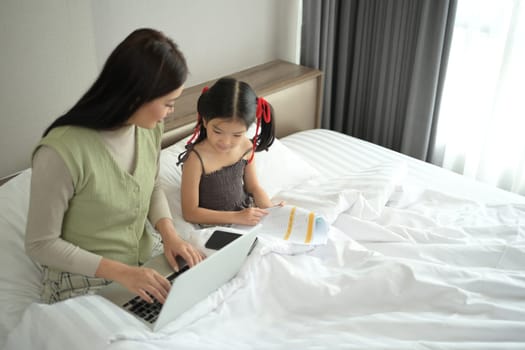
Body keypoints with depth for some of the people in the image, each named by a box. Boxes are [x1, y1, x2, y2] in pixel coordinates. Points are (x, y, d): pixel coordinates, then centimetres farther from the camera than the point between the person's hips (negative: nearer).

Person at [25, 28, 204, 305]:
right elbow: (40, 244, -16)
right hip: (86, 284, -6)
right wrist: (120, 272, -23)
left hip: (149, 257, 6)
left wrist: (169, 233, -7)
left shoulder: (150, 127, -7)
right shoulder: (61, 152, -27)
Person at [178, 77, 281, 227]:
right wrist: (236, 217, -23)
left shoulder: (246, 147, -6)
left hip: (248, 216, 6)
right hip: (215, 225, -6)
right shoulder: (196, 158, -22)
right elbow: (190, 212, -19)